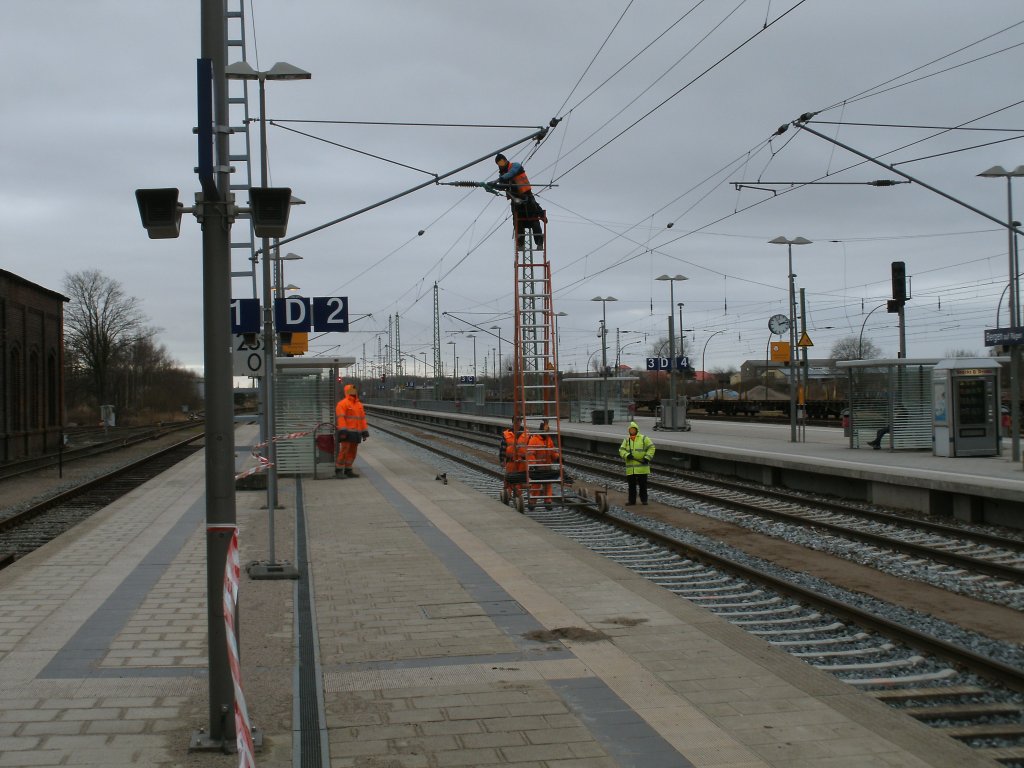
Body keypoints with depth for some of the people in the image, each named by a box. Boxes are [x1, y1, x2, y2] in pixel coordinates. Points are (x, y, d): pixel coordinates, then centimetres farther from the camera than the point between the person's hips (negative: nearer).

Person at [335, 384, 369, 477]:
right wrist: (343, 431, -24)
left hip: (356, 433, 7)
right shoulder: (343, 403, -8)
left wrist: (364, 432, 12)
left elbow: (362, 419, 16)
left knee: (352, 452, 9)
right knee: (344, 451, -11)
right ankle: (338, 471, -5)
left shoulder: (359, 404, 16)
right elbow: (340, 418, -16)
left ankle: (348, 470, 16)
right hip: (347, 433, -7)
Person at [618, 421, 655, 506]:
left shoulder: (644, 438, 0)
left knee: (642, 484, 2)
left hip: (642, 467, -3)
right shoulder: (626, 440, 10)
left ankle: (644, 499, 13)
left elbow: (651, 447, -3)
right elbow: (621, 450, 4)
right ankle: (632, 500, 14)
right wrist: (627, 455, -16)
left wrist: (647, 457, -13)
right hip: (630, 468, 3)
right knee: (631, 484, 7)